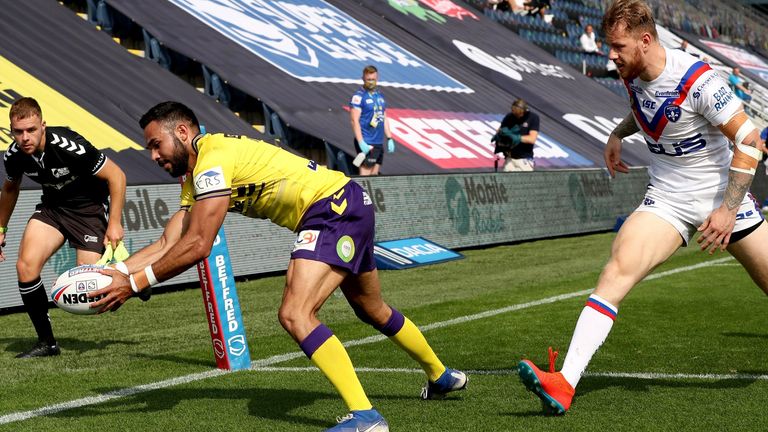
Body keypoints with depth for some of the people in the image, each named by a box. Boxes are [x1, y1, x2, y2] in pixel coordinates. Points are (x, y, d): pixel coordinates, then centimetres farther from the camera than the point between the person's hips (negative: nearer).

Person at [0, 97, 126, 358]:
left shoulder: (69, 146, -30)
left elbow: (116, 176, -20)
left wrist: (114, 224, -22)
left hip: (90, 207, -5)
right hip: (52, 206, 5)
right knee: (26, 266, -17)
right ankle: (47, 343, -2)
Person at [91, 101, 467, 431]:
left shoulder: (213, 159, -19)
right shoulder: (195, 179, 12)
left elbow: (197, 245, -25)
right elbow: (167, 244, 7)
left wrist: (134, 283, -22)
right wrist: (114, 270, -4)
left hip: (336, 206, -11)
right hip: (350, 210, 11)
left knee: (294, 314, -22)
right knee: (374, 312, 26)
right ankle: (441, 376, 48)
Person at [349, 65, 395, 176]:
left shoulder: (380, 95, 15)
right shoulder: (359, 96, -9)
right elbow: (354, 120, -14)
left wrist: (389, 138, 16)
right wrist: (361, 142, -20)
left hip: (379, 142, 7)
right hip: (367, 144, -7)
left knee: (374, 175, 10)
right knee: (365, 175, -10)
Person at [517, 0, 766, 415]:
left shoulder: (698, 79, -21)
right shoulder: (634, 76, -2)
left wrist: (729, 209, -20)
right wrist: (618, 133, 7)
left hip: (721, 199, -3)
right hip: (667, 200, 3)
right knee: (617, 268, -19)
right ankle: (564, 383, -27)